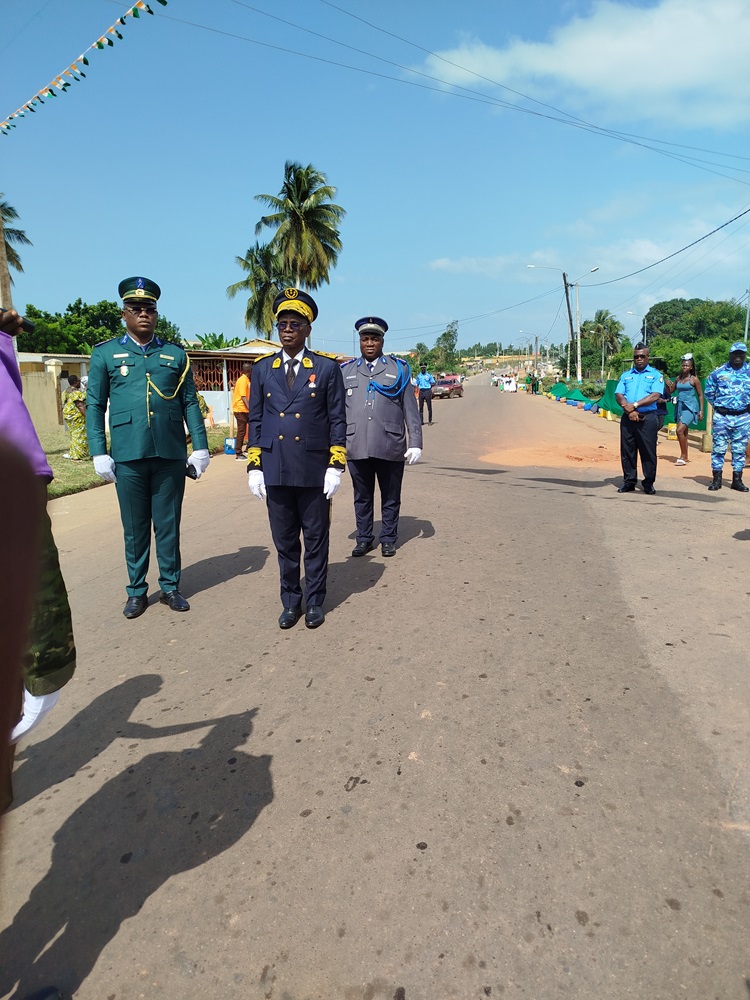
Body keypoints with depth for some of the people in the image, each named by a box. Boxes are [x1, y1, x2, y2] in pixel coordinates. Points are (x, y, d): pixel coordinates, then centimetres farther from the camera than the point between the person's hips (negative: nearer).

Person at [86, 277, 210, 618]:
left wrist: (200, 446, 1)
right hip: (128, 455, 0)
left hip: (170, 453, 1)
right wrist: (99, 453, -3)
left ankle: (170, 587, 21)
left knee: (168, 524, 8)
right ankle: (137, 591, 21)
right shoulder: (105, 353, 7)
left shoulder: (176, 354, 10)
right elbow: (94, 406, 5)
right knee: (135, 527, 8)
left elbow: (190, 403, 8)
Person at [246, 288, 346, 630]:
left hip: (314, 470, -2)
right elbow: (255, 420, 9)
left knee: (316, 539, 8)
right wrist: (254, 466, 4)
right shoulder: (262, 368, 8)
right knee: (285, 541, 11)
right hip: (275, 470, 2)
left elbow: (337, 419, 0)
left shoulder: (327, 367, 0)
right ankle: (291, 602, 26)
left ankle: (315, 601, 24)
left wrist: (336, 465, -6)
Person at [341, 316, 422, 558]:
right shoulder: (346, 371, 11)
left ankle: (388, 539, 22)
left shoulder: (398, 369, 8)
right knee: (362, 497, 11)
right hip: (356, 447, 1)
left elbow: (410, 410, 5)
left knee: (390, 498, 9)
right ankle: (364, 538, 24)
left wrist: (415, 443, -2)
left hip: (390, 447, -1)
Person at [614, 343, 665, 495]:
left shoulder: (656, 375, 5)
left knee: (648, 452, -1)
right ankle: (629, 482, 15)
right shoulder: (626, 375, 15)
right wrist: (629, 410, -13)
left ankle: (649, 484, 8)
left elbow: (655, 396, -8)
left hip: (648, 418, -3)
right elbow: (618, 395, 3)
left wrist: (635, 405, -16)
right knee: (627, 451, 6)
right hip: (627, 418, 3)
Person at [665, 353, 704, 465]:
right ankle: (685, 457, 21)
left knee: (680, 430, -19)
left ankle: (683, 457, -12)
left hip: (690, 408, -6)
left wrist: (701, 410, -6)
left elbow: (700, 395, -1)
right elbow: (670, 392, 19)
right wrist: (667, 383, -2)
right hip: (680, 406, 6)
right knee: (683, 433, 12)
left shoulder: (694, 379, -5)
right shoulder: (678, 378, 10)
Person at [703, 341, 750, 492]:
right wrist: (717, 405, 7)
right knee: (718, 448, 1)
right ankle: (716, 479, 8)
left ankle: (737, 480, 15)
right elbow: (708, 392, 12)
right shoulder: (718, 372, 2)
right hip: (722, 417, -1)